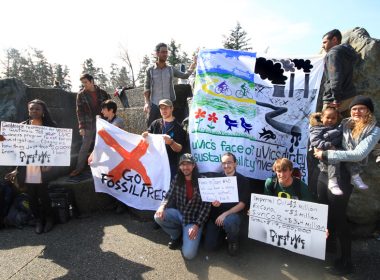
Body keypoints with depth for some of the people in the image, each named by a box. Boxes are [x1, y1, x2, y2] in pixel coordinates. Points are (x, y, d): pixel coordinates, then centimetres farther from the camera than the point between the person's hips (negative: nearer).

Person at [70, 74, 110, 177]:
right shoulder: (81, 95, 1)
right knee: (85, 147, 2)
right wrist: (81, 127, -8)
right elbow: (80, 111, -1)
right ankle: (79, 168, 13)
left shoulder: (102, 93, 3)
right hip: (89, 124, -1)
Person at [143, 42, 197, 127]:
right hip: (154, 105, -1)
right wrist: (147, 102, -8)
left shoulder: (171, 69, 6)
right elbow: (146, 88, 2)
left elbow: (185, 75, 4)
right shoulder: (150, 70, 1)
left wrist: (194, 64, -7)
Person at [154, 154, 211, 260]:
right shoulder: (177, 179, -1)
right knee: (158, 216, -23)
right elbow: (169, 196, 1)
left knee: (188, 254, -18)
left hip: (194, 218, -4)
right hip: (178, 213, 4)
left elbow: (206, 205, -13)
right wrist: (162, 206, -23)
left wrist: (197, 225, -19)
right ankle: (176, 235, 7)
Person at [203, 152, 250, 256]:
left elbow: (242, 204, -9)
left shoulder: (243, 180, -3)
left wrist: (225, 214, -21)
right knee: (209, 246, -7)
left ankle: (233, 241, -3)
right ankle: (223, 231, 25)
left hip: (233, 213, -3)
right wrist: (213, 202, -18)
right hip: (216, 214, 3)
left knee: (229, 222, -40)